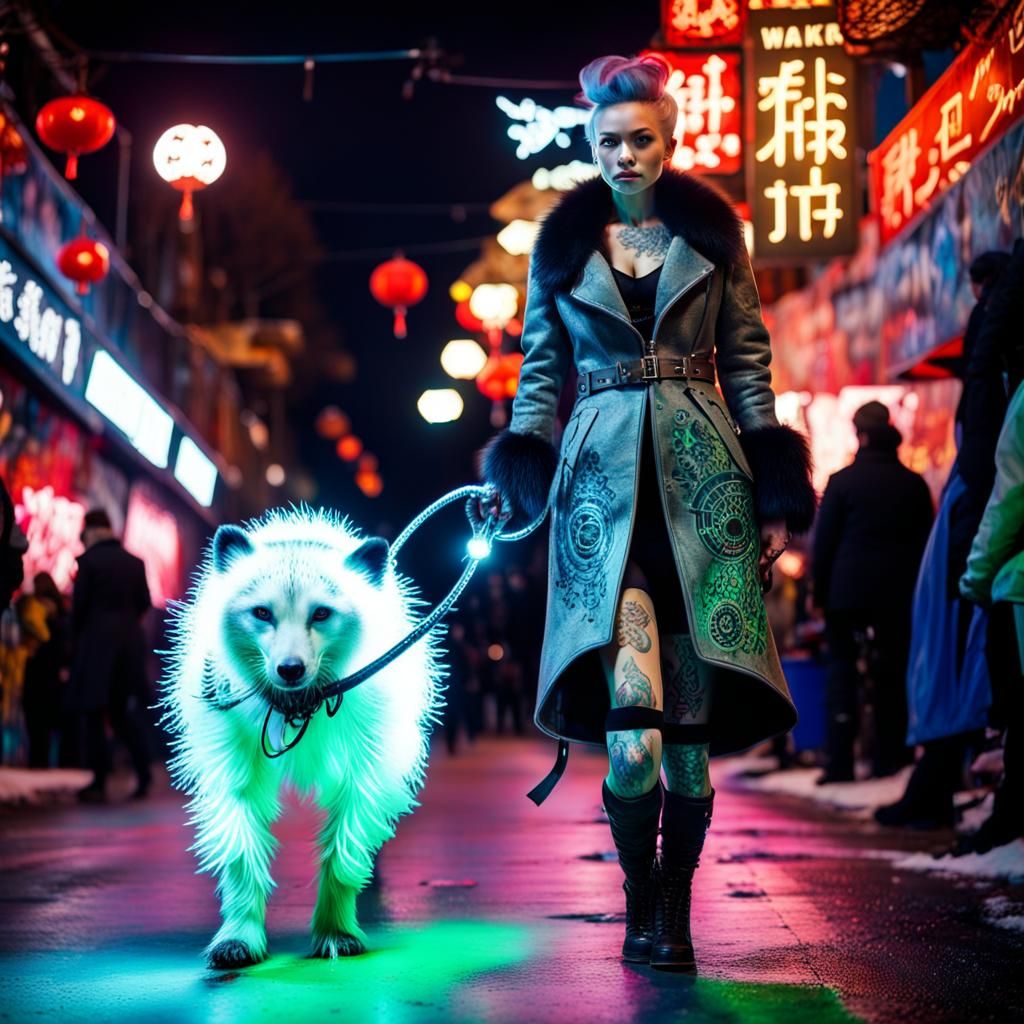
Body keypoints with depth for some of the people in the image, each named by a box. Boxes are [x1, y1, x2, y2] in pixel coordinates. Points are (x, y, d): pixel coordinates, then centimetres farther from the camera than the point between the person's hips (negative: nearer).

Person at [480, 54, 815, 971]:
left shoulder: (712, 232, 10)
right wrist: (519, 477, 3)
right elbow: (541, 370, 15)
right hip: (604, 481, 0)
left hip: (701, 479, 1)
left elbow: (748, 362, 10)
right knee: (632, 722, -15)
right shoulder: (560, 243, 11)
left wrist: (774, 497, 5)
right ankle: (640, 906, 5)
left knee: (690, 722, 0)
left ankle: (674, 916, 16)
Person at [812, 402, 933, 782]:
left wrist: (820, 591, 4)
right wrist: (916, 588, 16)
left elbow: (824, 541, -4)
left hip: (847, 590, -2)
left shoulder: (842, 481, -6)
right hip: (897, 592, 2)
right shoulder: (914, 484, 3)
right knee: (892, 672, 10)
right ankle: (888, 758, 12)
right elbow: (925, 540, 8)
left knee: (841, 669, 4)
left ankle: (839, 762, -1)